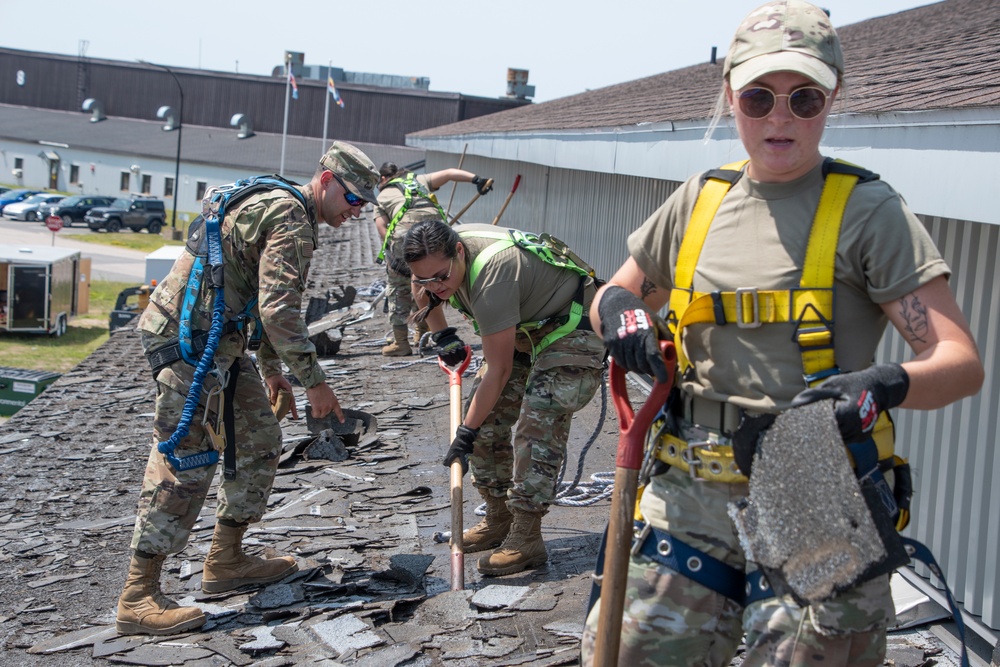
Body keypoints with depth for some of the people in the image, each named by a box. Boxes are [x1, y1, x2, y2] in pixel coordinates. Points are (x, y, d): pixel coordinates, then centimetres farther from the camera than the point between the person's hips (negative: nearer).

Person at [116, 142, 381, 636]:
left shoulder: (277, 207, 20)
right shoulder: (291, 218, -14)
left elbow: (263, 303, 28)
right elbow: (278, 310, -22)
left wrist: (271, 368, 31)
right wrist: (313, 381, -16)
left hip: (217, 340, 11)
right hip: (188, 337, -11)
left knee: (260, 439, 13)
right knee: (185, 461, -12)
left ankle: (226, 559, 21)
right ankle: (138, 598, -9)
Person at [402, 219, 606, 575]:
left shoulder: (490, 275, -37)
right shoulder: (439, 254, -11)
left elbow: (499, 370, -31)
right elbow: (424, 288, 17)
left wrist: (466, 432, -25)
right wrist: (442, 335, 5)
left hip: (571, 334, -9)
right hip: (523, 330, 9)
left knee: (536, 431, -20)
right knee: (487, 418, 5)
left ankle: (527, 541, -15)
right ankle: (499, 520, 15)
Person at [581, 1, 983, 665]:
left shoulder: (868, 211, -3)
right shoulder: (699, 200, 12)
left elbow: (961, 361, -8)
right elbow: (618, 293, 24)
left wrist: (886, 385, -29)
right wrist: (618, 309, 0)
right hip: (692, 493, 4)